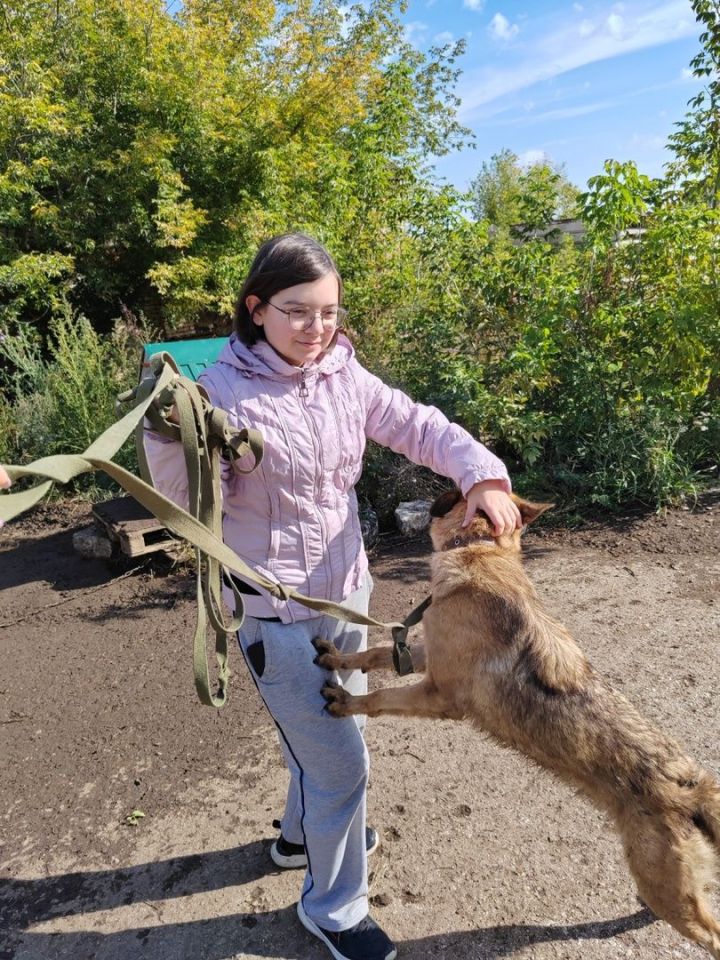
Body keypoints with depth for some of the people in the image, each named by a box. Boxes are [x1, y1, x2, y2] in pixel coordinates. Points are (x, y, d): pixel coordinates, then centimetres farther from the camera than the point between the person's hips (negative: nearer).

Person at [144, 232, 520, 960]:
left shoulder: (345, 376, -2)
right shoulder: (225, 390, -17)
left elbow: (418, 428, -6)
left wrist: (482, 473, -23)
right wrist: (169, 434, -33)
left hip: (347, 593, 6)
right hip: (276, 613, -6)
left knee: (322, 736, 27)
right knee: (341, 761, 4)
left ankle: (303, 834, 57)